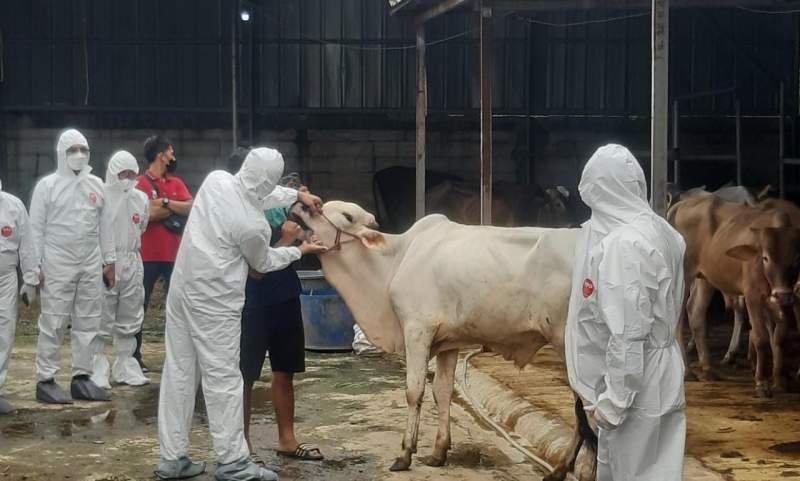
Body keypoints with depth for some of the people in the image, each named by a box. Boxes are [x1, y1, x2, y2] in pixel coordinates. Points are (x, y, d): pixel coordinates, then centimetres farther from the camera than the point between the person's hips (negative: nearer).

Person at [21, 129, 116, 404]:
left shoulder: (96, 185, 10)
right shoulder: (47, 185, -2)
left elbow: (105, 225, 13)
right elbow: (36, 228, -3)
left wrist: (109, 261, 11)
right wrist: (36, 266, -8)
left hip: (91, 264, 5)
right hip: (57, 264, -5)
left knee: (88, 322, 7)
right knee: (53, 324, -4)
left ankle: (82, 377, 15)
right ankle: (45, 380, 2)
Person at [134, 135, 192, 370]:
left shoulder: (176, 182, 12)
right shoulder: (141, 183, -6)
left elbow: (191, 208, -3)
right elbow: (149, 213, -18)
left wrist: (165, 203, -15)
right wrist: (176, 208, -9)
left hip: (174, 253, 5)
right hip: (148, 254, -5)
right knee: (140, 306, 3)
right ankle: (134, 355, 10)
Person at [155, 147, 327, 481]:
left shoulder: (216, 180, -3)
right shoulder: (253, 224, -19)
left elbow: (260, 195, 19)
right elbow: (264, 263, 4)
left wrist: (297, 194, 21)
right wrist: (300, 251, 19)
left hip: (181, 290, 7)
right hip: (214, 303, -7)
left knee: (179, 373, 11)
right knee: (223, 379, 0)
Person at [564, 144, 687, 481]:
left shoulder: (621, 244, -21)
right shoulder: (660, 231, 6)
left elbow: (627, 333, -24)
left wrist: (614, 400, -19)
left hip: (634, 386, -9)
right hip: (658, 378, 9)